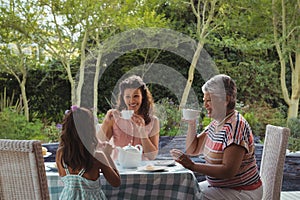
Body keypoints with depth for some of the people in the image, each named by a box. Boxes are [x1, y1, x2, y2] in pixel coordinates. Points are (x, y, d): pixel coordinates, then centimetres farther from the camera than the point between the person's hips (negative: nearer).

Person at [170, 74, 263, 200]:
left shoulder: (235, 126, -22)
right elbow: (192, 150, 15)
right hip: (220, 186, 9)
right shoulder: (216, 123, 7)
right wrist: (191, 124, 0)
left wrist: (193, 166, -29)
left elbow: (229, 171, -28)